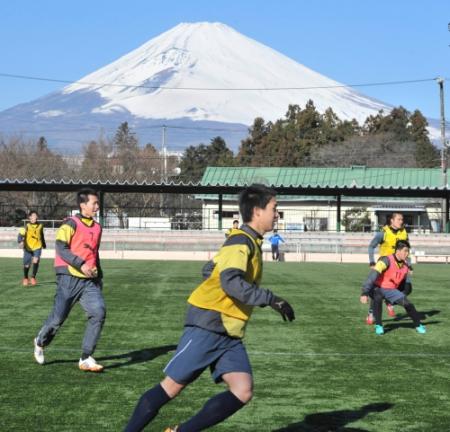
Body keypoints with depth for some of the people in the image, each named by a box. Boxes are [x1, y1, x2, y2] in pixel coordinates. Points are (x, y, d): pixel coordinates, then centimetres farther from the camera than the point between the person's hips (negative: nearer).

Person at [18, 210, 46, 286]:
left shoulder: (40, 226, 3)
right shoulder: (27, 226, -7)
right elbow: (21, 234, -18)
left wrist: (44, 244, 29)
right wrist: (20, 241, -37)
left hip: (37, 247, 1)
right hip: (28, 247, -1)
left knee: (36, 261, -20)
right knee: (27, 265, 4)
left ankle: (33, 277, -3)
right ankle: (25, 278, 31)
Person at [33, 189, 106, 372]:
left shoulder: (97, 228, 14)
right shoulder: (71, 224, -7)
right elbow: (60, 248, -16)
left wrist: (99, 276, 20)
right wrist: (81, 265, -25)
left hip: (89, 281, 5)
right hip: (69, 279, -5)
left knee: (98, 313, -14)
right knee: (58, 318, 0)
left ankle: (86, 358, -8)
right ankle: (41, 342, 33)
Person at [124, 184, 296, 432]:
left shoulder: (250, 242, 16)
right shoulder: (241, 241, -12)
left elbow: (211, 269, 23)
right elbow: (231, 282, -28)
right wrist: (271, 299, -24)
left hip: (229, 332, 8)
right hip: (208, 325, -8)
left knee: (243, 392, -7)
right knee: (172, 386, -4)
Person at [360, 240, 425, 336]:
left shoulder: (405, 265, -4)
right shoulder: (387, 260, -26)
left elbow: (403, 281, 15)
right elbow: (373, 275, -34)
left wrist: (400, 295, 22)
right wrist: (365, 293, -41)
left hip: (391, 290, 5)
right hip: (377, 288, -5)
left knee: (407, 303, -10)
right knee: (378, 298, -37)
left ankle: (418, 325, 14)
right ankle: (378, 325, -19)